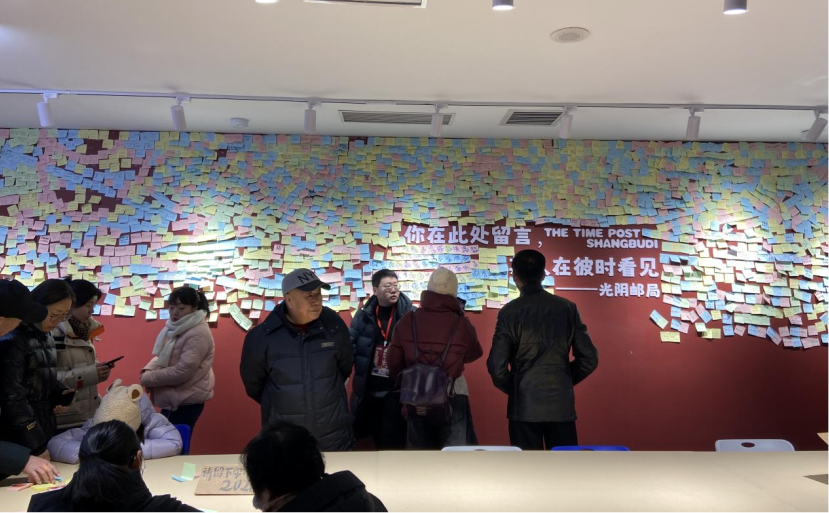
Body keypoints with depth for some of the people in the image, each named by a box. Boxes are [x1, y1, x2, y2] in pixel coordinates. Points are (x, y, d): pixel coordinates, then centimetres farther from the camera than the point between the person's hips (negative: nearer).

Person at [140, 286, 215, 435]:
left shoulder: (198, 334, -20)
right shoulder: (175, 329, 10)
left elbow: (182, 371, -25)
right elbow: (160, 356, 15)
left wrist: (148, 378, -17)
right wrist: (148, 370, -7)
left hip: (186, 401, -9)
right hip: (173, 399, 9)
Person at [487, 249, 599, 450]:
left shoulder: (510, 312, -7)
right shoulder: (567, 308, 2)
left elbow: (497, 365, -12)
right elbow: (589, 359, 2)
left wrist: (512, 389, 7)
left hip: (525, 405, -2)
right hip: (561, 404, 2)